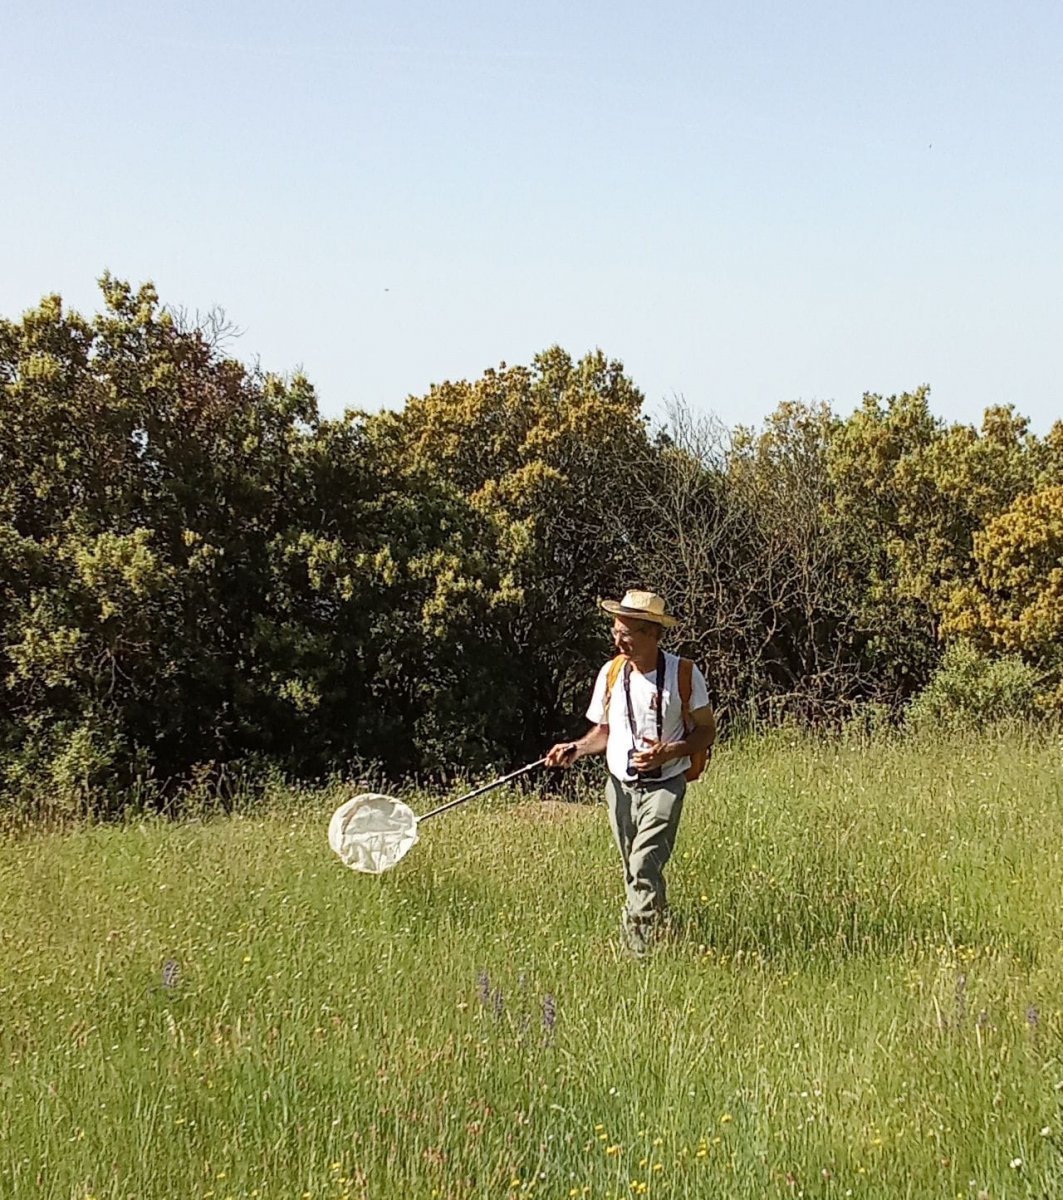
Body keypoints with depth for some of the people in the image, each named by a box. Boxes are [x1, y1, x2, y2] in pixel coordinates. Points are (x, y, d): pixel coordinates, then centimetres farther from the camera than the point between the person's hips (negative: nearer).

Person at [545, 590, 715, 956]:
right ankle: (660, 933, 27)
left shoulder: (684, 674, -8)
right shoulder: (610, 674, 4)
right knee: (633, 874, 10)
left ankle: (639, 948, -16)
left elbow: (706, 731, -1)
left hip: (664, 786, -5)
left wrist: (668, 752, -18)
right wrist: (576, 748, -5)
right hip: (620, 786, 5)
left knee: (644, 868, -19)